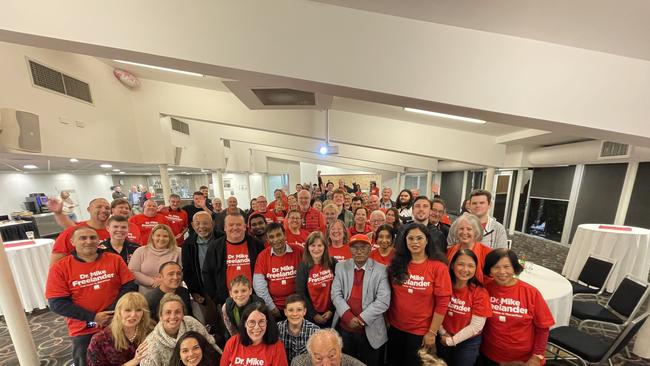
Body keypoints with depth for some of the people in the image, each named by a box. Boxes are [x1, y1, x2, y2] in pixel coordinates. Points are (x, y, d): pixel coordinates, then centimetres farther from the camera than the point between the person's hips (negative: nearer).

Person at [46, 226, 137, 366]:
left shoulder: (114, 260, -5)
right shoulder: (60, 268, -8)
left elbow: (129, 286, -5)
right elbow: (57, 303, -10)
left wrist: (112, 312, -16)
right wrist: (93, 317, -16)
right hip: (83, 330, -1)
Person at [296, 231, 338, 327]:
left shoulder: (333, 263, -9)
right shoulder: (303, 267, -10)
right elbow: (300, 293, -8)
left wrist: (332, 310, -7)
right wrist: (314, 315, -8)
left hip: (330, 313, 1)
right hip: (311, 315, -1)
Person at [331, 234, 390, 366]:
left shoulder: (381, 270, -10)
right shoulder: (341, 267, -2)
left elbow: (383, 301, -14)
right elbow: (336, 294, -4)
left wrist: (361, 319, -17)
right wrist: (348, 316, -16)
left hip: (370, 331, -2)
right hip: (343, 327, 2)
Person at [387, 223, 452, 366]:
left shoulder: (438, 267, -15)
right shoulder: (397, 263, -6)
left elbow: (442, 303, -12)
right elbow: (389, 294, 2)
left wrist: (432, 332, -9)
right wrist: (387, 319, 1)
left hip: (420, 331, -3)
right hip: (395, 327, 3)